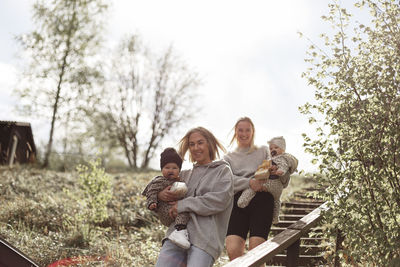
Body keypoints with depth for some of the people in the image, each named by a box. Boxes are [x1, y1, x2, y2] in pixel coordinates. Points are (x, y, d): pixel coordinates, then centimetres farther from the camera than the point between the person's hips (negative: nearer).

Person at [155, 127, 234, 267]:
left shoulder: (223, 171, 10)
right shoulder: (186, 174, 22)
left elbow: (220, 200, -7)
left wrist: (183, 204, -7)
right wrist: (160, 195, 1)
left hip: (205, 238, -4)